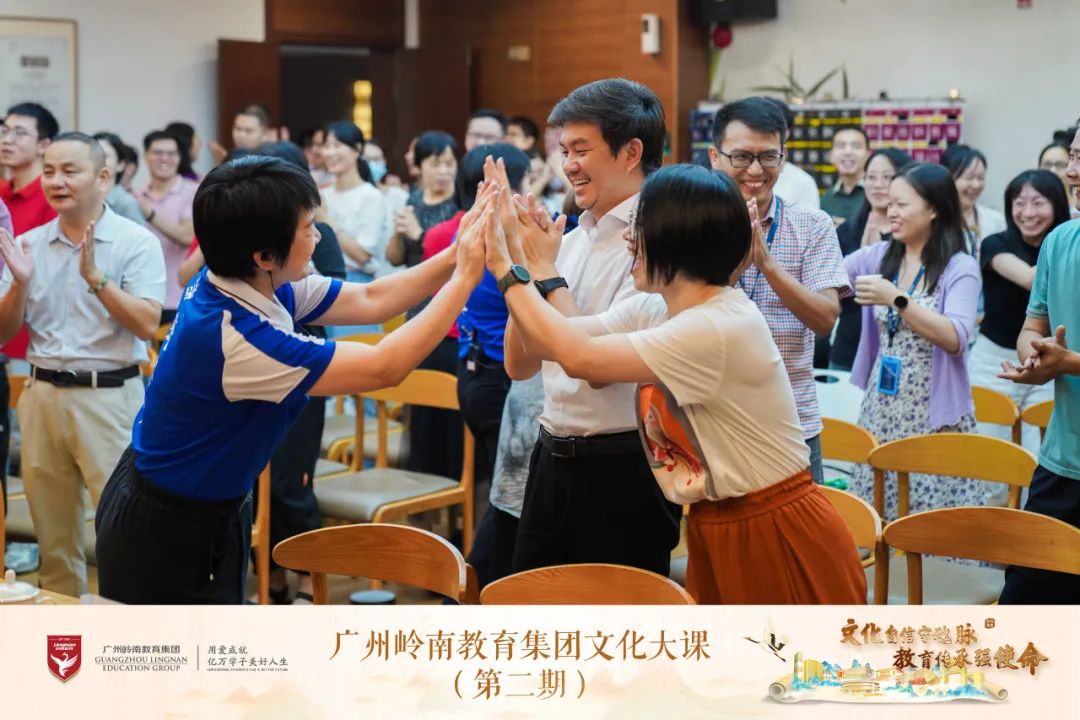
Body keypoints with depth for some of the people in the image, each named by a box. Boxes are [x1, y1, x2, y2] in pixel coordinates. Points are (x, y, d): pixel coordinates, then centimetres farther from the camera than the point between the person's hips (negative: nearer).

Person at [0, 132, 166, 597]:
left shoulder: (136, 242, -4)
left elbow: (147, 324, -14)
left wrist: (95, 276, -22)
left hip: (109, 396, -5)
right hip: (43, 396, 5)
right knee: (52, 529, 11)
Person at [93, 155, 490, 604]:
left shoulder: (253, 283, -7)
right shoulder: (230, 337, -33)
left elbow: (371, 300, 4)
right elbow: (386, 367, -30)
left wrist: (459, 254, -7)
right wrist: (466, 277, -24)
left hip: (212, 509, 9)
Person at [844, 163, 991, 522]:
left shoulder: (960, 268, -7)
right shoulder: (877, 257, 7)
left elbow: (955, 339, -19)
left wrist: (897, 298, -25)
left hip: (934, 416, -4)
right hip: (882, 411, 5)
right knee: (875, 517, 7)